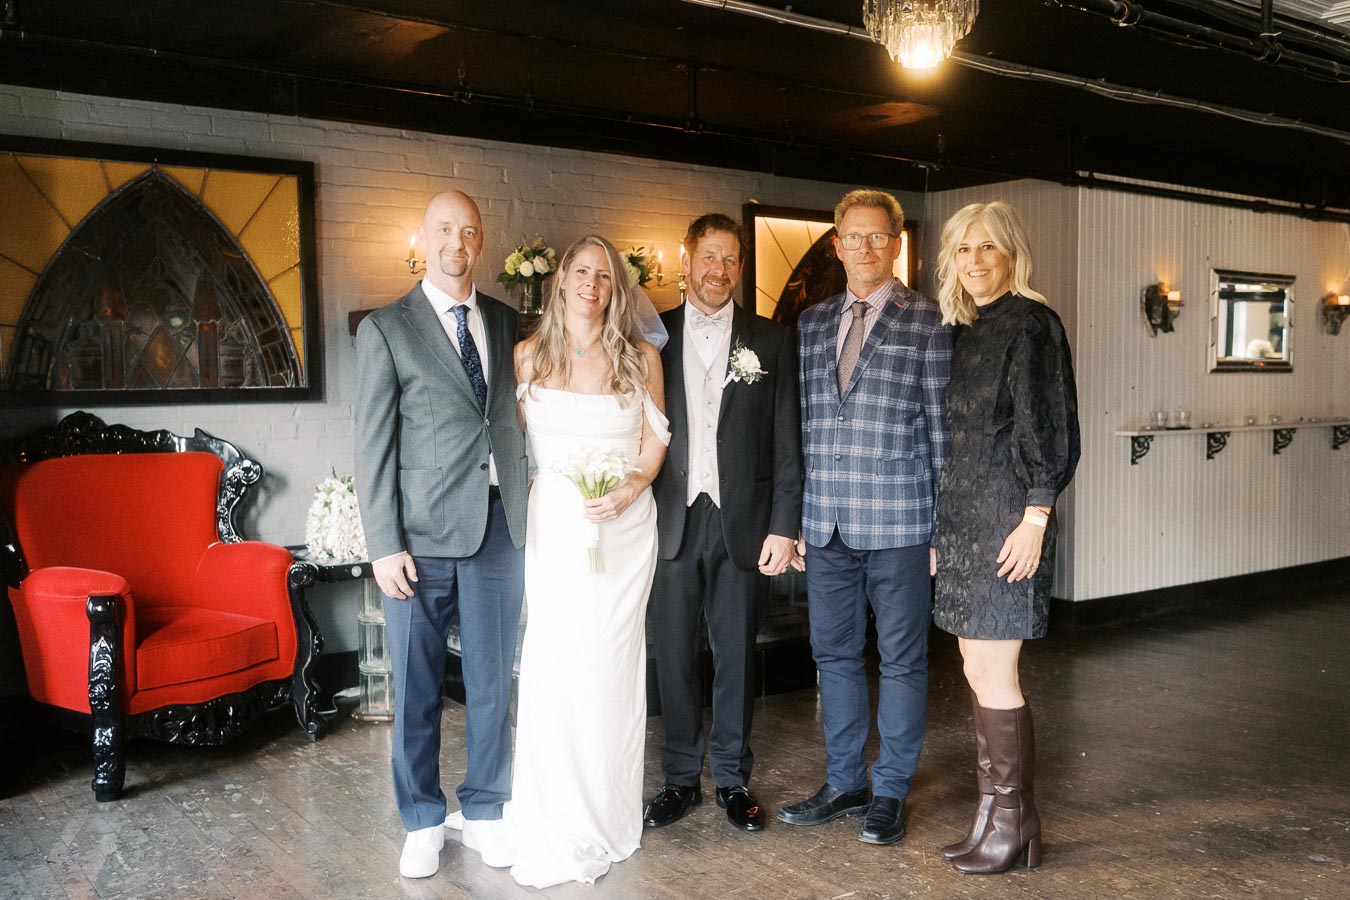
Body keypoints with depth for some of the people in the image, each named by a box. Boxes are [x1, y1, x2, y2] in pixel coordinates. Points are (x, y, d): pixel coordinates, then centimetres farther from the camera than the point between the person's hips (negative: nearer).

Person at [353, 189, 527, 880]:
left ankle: (486, 806, 28)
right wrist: (384, 545, -9)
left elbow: (518, 419, 13)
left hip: (501, 528, 3)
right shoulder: (386, 328, 0)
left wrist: (529, 514, 3)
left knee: (493, 680, 11)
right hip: (423, 536, -3)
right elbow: (373, 444, -3)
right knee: (415, 688, 7)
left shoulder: (507, 323, 11)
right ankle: (423, 821, 24)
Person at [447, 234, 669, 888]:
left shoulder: (640, 357, 3)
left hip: (623, 526, 0)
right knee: (550, 665, -1)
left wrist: (627, 491, -12)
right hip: (552, 526, 0)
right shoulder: (529, 355, 4)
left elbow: (654, 445, 6)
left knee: (609, 667, 5)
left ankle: (604, 817, 20)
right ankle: (552, 818, 14)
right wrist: (514, 514, -1)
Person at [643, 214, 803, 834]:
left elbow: (787, 442, 2)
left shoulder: (771, 341, 5)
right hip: (672, 521, 1)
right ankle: (681, 778, 21)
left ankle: (732, 779, 22)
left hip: (743, 523, 0)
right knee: (674, 654, 7)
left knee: (736, 654, 7)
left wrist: (784, 525, -4)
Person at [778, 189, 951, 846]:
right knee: (834, 654, 13)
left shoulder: (928, 323, -2)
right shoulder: (812, 322, 12)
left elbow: (942, 427, -3)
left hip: (898, 520, -4)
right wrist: (795, 515, 9)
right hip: (827, 521, 5)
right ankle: (844, 784, 28)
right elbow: (806, 421, 13)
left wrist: (944, 524, -6)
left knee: (901, 658, 6)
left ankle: (891, 792, 21)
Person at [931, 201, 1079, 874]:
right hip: (960, 515, 8)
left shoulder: (1031, 324, -7)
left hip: (1007, 517, -8)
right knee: (978, 667, 10)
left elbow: (1050, 428, -12)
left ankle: (1013, 824, 11)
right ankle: (993, 815, 20)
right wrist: (940, 526, 15)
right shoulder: (959, 332, 14)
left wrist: (1035, 519, -17)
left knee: (992, 671, -3)